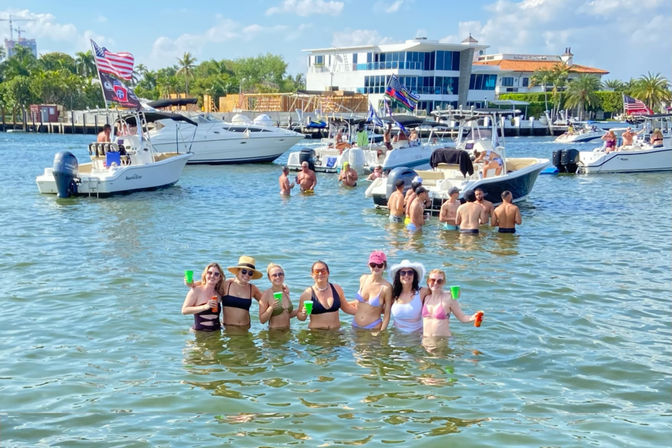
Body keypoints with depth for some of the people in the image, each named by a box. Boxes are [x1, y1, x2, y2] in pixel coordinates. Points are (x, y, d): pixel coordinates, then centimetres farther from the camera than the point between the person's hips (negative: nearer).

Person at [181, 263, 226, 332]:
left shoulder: (218, 293, 10)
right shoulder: (196, 290, -2)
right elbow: (184, 310, -8)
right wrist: (205, 307, -18)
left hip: (216, 332, 4)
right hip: (199, 332, -4)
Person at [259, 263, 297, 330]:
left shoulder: (286, 292, 8)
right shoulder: (266, 294, -8)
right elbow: (262, 320, -8)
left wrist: (300, 310, 5)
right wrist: (271, 308, -21)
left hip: (287, 331, 5)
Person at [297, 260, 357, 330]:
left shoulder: (337, 288, 7)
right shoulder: (307, 293, -3)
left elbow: (346, 307, 20)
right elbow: (300, 317, 5)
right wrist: (303, 314, -16)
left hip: (335, 331, 3)